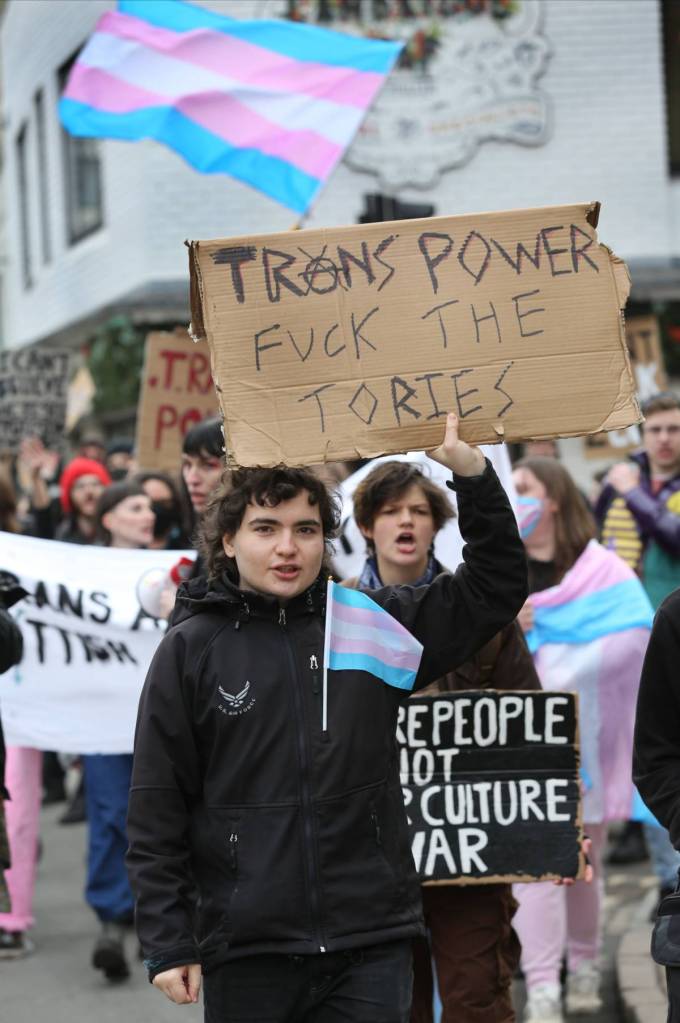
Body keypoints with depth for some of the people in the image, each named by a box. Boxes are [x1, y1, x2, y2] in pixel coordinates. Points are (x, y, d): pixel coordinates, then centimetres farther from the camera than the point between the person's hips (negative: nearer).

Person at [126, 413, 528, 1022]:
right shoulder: (190, 650, 1)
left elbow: (495, 589, 7)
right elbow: (157, 816, 2)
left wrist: (471, 473, -3)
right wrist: (169, 944, -2)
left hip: (371, 947, 1)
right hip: (246, 956, -1)